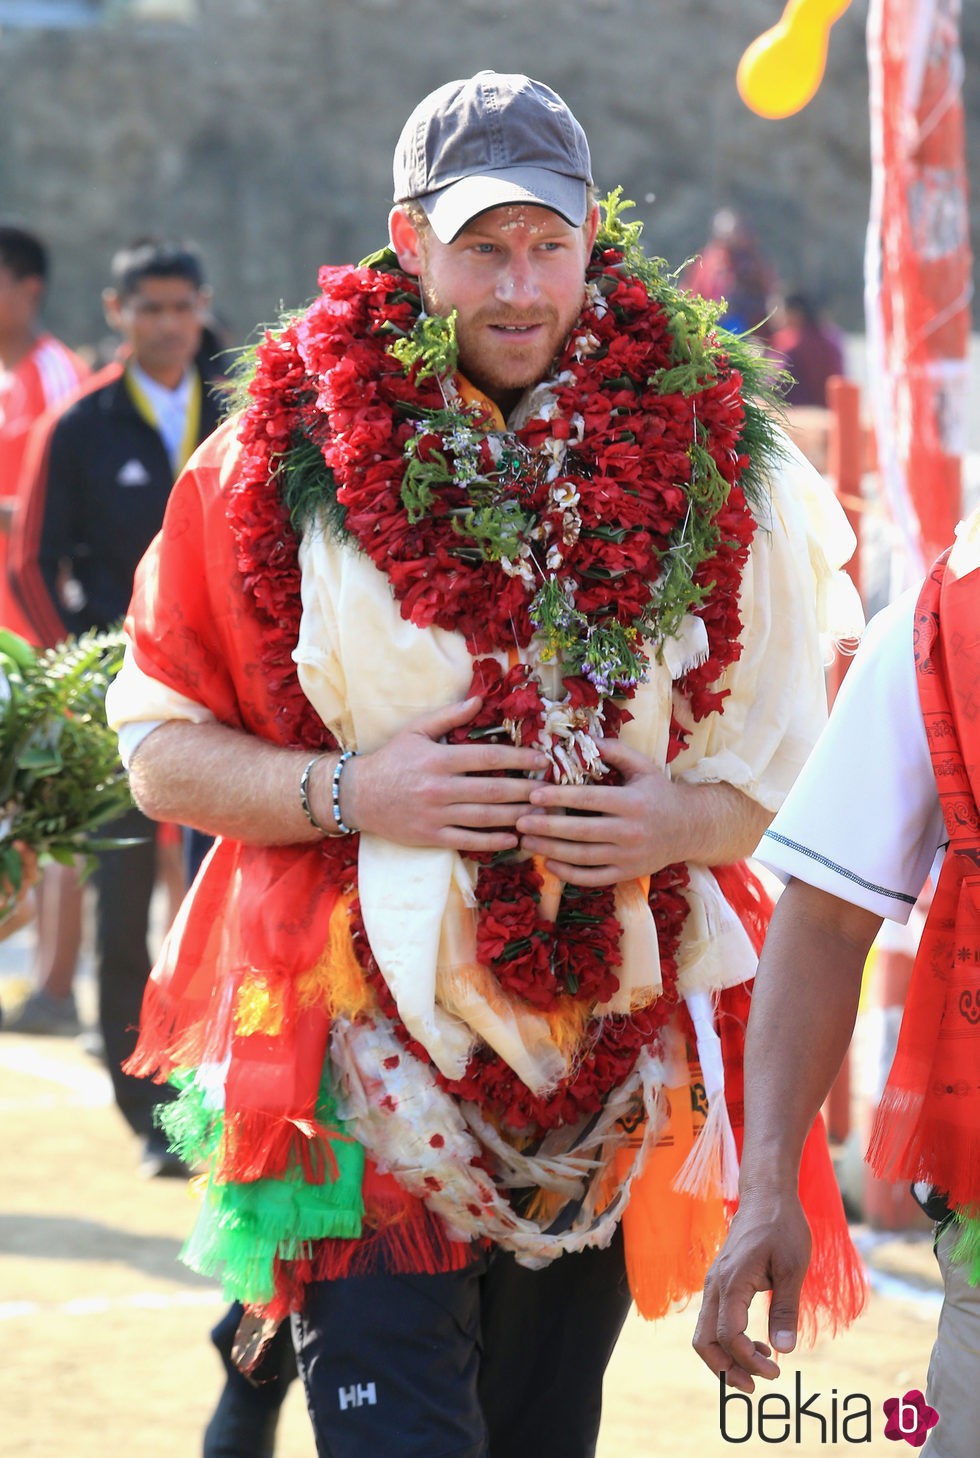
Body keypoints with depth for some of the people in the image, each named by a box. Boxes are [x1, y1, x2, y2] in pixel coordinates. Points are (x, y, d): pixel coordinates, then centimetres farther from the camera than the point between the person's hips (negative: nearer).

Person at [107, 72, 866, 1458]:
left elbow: (790, 766, 10)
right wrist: (349, 791, -13)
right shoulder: (291, 453, -2)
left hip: (608, 1061, 3)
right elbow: (161, 751, 2)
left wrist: (685, 821, -11)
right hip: (363, 1054, -3)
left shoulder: (713, 458, 2)